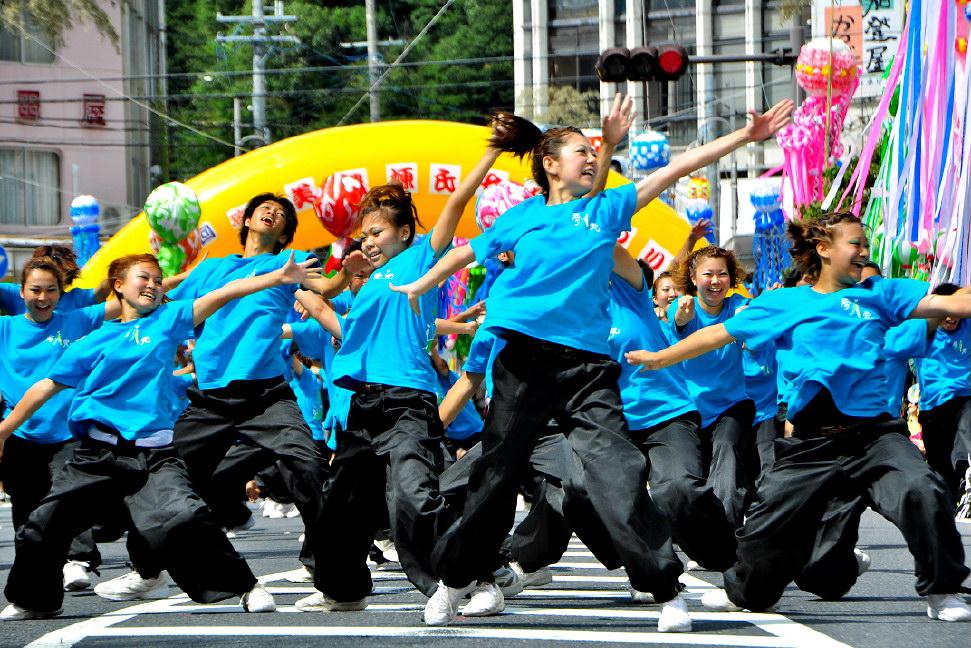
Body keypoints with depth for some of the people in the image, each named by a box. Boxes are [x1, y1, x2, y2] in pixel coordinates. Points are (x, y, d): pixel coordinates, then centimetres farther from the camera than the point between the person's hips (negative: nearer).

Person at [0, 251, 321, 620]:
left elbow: (222, 295, 0)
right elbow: (48, 386, 17)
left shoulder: (168, 321, 10)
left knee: (183, 520, -24)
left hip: (153, 454, -2)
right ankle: (32, 601, 29)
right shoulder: (93, 342, 11)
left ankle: (247, 588, -13)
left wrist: (280, 277, -8)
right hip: (97, 452, 2)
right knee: (42, 529, 3)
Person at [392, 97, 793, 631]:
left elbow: (677, 168, 8)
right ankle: (457, 578, 24)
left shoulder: (606, 209, 11)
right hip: (525, 359, 1)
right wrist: (420, 286, 39)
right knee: (496, 472, 8)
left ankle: (666, 589, -12)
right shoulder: (522, 217, 11)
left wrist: (748, 135, 5)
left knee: (616, 470, -13)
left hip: (587, 362, -1)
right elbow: (469, 252, 28)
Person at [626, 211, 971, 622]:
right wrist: (661, 358, 19)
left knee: (922, 492, -27)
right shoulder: (784, 304, 9)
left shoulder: (877, 294, 10)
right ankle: (744, 591, 40)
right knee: (770, 525, 7)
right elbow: (722, 333, 16)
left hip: (873, 432, -1)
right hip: (812, 443, 1)